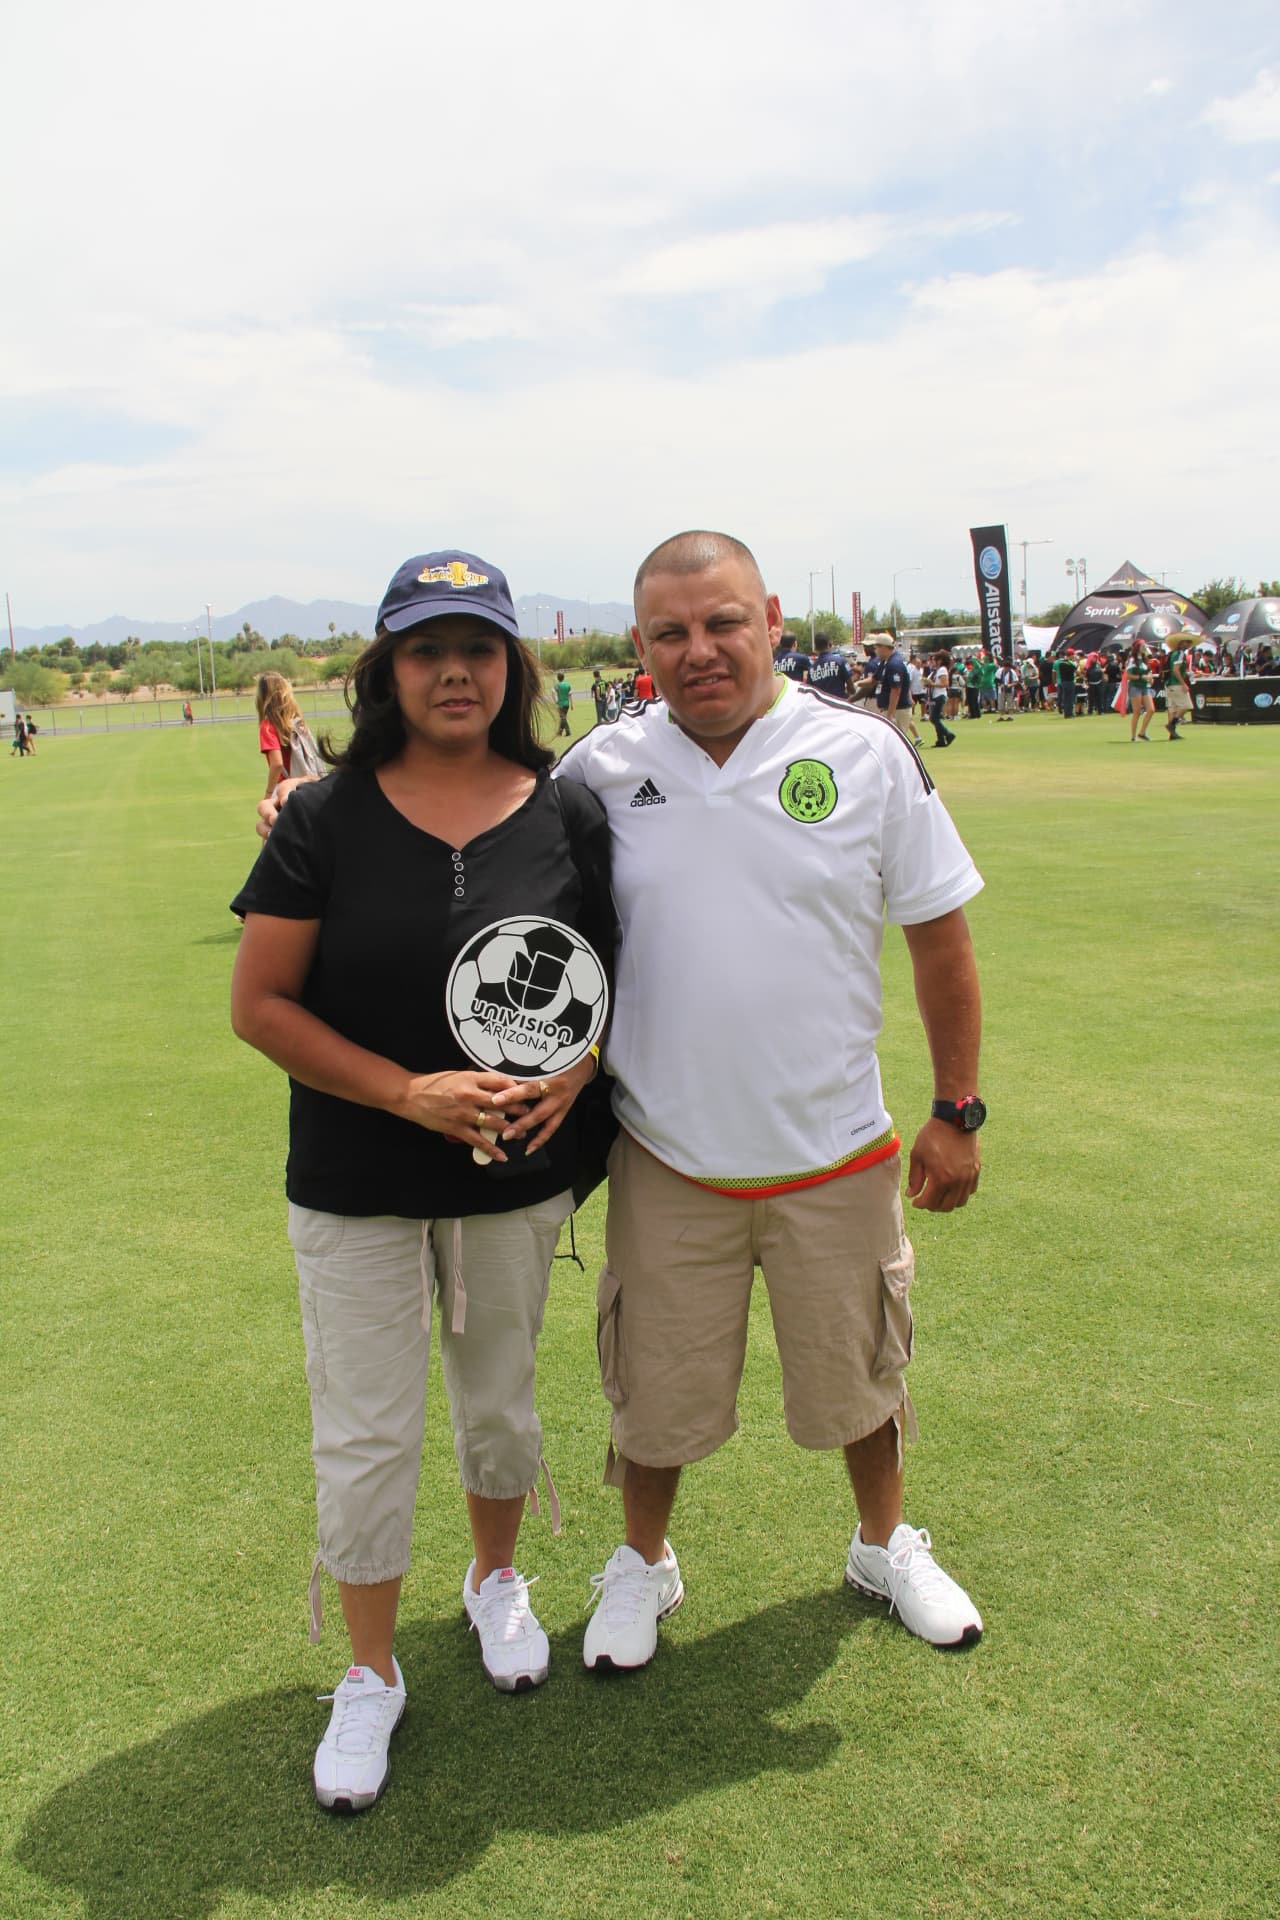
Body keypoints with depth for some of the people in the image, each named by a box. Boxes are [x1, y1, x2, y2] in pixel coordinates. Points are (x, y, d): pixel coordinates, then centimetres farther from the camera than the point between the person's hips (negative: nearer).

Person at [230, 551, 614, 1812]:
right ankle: (370, 1674, 30)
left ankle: (495, 1580, 49)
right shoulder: (325, 819, -9)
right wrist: (411, 1093, -19)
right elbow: (259, 1003, -9)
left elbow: (617, 975, 6)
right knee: (364, 1434, 7)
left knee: (499, 1403, 19)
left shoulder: (567, 814, -3)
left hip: (518, 1178, 2)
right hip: (355, 1187, -1)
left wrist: (572, 1078, -14)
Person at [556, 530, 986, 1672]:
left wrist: (957, 1113, 0)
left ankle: (886, 1546, 47)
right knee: (656, 1393, 14)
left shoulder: (866, 754, -8)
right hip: (666, 1161, 0)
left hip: (837, 1157, 0)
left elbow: (940, 939, -1)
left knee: (859, 1375, 19)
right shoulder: (600, 768, -6)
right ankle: (644, 1565, 42)